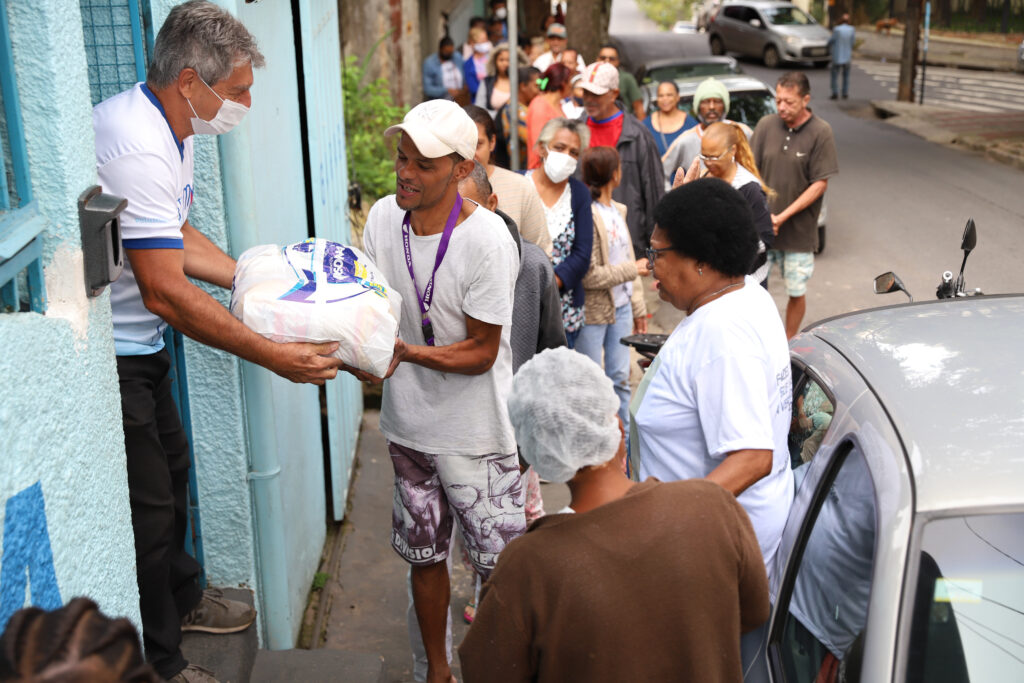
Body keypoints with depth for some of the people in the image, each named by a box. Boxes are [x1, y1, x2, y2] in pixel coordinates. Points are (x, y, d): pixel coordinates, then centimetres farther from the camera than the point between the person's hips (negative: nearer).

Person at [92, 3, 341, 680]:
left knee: (171, 467, 24)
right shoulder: (136, 146, -29)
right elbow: (166, 292, -31)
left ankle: (182, 599, 45)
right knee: (147, 504, 0)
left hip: (139, 345, 11)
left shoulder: (174, 129, 5)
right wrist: (276, 356, -27)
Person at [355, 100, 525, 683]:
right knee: (425, 555, 20)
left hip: (476, 432, -5)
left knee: (500, 565, 4)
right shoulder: (383, 218, -4)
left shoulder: (487, 239, -21)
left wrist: (404, 351, -30)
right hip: (409, 423, 5)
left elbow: (481, 351, -18)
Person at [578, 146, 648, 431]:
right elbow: (590, 276, -21)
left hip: (621, 308, 8)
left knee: (620, 377, 14)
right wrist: (633, 270, -12)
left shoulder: (618, 211, 10)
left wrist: (638, 308, 15)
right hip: (592, 311, -8)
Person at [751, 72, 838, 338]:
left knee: (796, 292, 8)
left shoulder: (820, 132, -9)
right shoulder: (766, 125, -1)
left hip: (798, 230, -2)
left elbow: (820, 184, -9)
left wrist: (782, 217, -14)